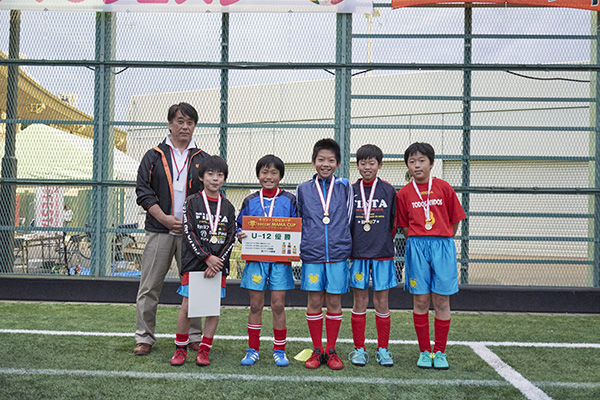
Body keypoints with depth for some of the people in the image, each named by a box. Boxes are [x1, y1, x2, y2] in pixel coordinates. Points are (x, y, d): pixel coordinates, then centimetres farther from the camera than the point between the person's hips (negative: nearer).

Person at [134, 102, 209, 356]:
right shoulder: (154, 157, 8)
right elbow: (143, 191, 2)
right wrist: (165, 218, -9)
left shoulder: (203, 160, 11)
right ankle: (144, 338, 13)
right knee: (149, 288, 1)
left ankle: (195, 337, 18)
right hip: (159, 231, -1)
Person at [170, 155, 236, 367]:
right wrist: (207, 257, -14)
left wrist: (219, 261, -10)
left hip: (218, 265, 2)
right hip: (194, 263, -2)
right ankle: (180, 349, 17)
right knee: (187, 307, 0)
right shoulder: (192, 202, 1)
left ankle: (204, 350, 17)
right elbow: (189, 233, -6)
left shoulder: (228, 207, 9)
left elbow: (231, 238, 4)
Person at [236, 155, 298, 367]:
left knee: (278, 305, 2)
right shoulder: (250, 201, 8)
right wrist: (240, 236, -9)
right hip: (256, 258, 1)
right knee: (255, 305, 5)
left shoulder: (289, 200, 4)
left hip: (281, 259, -1)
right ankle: (253, 350, 18)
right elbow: (241, 227, 12)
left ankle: (279, 350, 16)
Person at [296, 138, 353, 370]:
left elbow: (348, 219, 11)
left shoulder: (345, 187, 6)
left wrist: (343, 243, 8)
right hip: (312, 254, 1)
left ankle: (331, 350, 17)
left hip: (338, 253, 0)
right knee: (314, 301, 4)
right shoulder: (304, 189, 8)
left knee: (334, 301, 5)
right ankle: (317, 350, 17)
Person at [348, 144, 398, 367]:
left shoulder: (388, 190, 2)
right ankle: (359, 349, 16)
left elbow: (394, 222, 9)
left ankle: (383, 349, 17)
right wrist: (350, 246, 5)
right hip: (358, 254, 0)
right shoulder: (351, 191, 3)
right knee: (360, 302, 6)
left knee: (382, 302, 5)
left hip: (382, 254, 0)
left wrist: (385, 242, 7)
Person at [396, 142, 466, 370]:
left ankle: (440, 352, 15)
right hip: (416, 247, 1)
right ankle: (425, 351, 16)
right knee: (420, 301, 4)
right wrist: (417, 241, 3)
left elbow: (455, 220, 7)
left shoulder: (444, 188, 1)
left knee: (441, 301, 4)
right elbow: (404, 226, 11)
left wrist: (442, 240, 10)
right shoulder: (404, 193, 4)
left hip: (443, 246, 0)